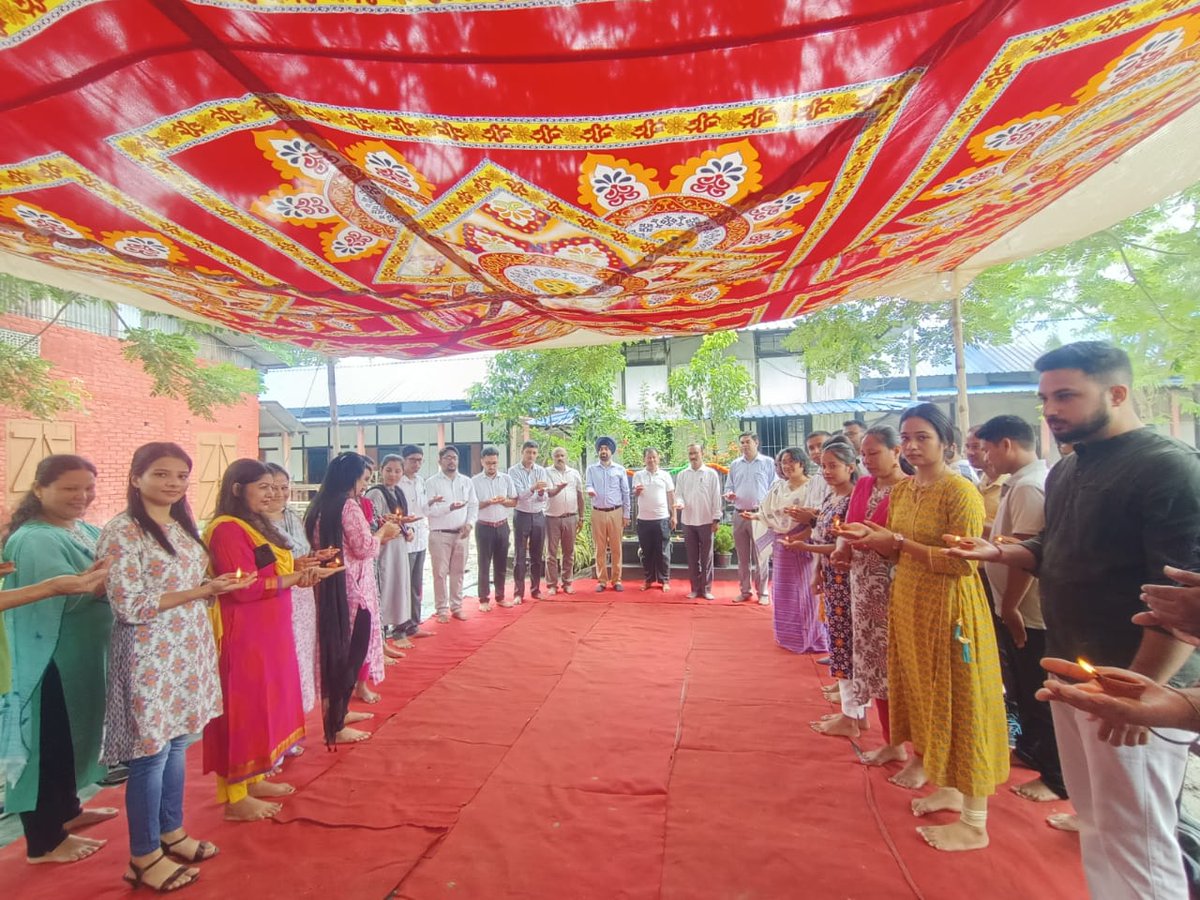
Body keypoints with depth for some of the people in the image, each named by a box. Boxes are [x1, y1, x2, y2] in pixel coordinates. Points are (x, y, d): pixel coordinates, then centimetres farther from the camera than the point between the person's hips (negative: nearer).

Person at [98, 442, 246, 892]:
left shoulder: (182, 526, 9)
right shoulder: (121, 532, -15)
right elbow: (129, 606, -18)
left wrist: (215, 588, -3)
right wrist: (197, 592, -21)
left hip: (188, 651, 7)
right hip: (150, 657, -7)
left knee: (177, 744, 18)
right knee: (151, 753, 5)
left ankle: (172, 832, 35)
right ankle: (144, 856, 23)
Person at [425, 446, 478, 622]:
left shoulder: (466, 482, 9)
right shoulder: (431, 482, -4)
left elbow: (474, 505, 7)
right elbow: (429, 508, -14)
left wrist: (469, 523, -9)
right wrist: (449, 507, -29)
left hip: (461, 534, 4)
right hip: (439, 534, -3)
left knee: (458, 571, 10)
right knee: (440, 573, 1)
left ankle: (456, 606, 21)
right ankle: (442, 609, 11)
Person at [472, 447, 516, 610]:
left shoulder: (506, 479, 3)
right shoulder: (475, 481, -5)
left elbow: (514, 502, 5)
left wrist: (503, 501, -15)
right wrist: (487, 502, -23)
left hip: (502, 526, 3)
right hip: (484, 527, -3)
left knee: (501, 563, 10)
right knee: (484, 564, 3)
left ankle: (500, 597, 21)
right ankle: (484, 599, 11)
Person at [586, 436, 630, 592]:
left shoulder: (620, 469, 4)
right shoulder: (591, 469, 6)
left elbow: (625, 493, 4)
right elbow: (589, 486, -2)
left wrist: (626, 515, 1)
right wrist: (590, 491, -27)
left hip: (616, 512, 0)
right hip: (598, 513, 1)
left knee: (616, 548, 4)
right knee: (600, 548, 6)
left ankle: (616, 580, 14)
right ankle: (601, 580, 15)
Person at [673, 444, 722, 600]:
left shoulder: (711, 473, -1)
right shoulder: (682, 475, 5)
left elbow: (716, 497, -2)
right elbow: (678, 494, 4)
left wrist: (716, 519, -6)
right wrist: (680, 503, -19)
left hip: (706, 521, -2)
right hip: (688, 521, 2)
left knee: (706, 557, 5)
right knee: (692, 557, 9)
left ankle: (706, 588, 12)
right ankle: (695, 588, 17)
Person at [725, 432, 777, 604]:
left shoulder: (768, 462, 0)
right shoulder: (734, 465, 11)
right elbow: (728, 487, 14)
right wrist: (729, 494, -9)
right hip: (739, 515, 4)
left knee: (760, 556, -1)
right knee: (742, 556, 10)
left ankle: (762, 593, 9)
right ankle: (745, 591, 19)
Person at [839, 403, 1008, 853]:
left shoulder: (960, 491, -15)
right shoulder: (900, 491, 8)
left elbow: (963, 562, -22)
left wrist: (900, 542, -22)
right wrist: (871, 539, -3)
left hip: (948, 607, -8)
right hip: (907, 603, 8)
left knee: (957, 701, 2)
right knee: (923, 694, 17)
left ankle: (974, 822, 17)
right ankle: (950, 788, 35)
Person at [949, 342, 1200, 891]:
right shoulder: (1064, 472, 10)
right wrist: (999, 552, 0)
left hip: (1129, 683, -8)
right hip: (1070, 674, 8)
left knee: (1134, 842, 4)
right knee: (1094, 820, 19)